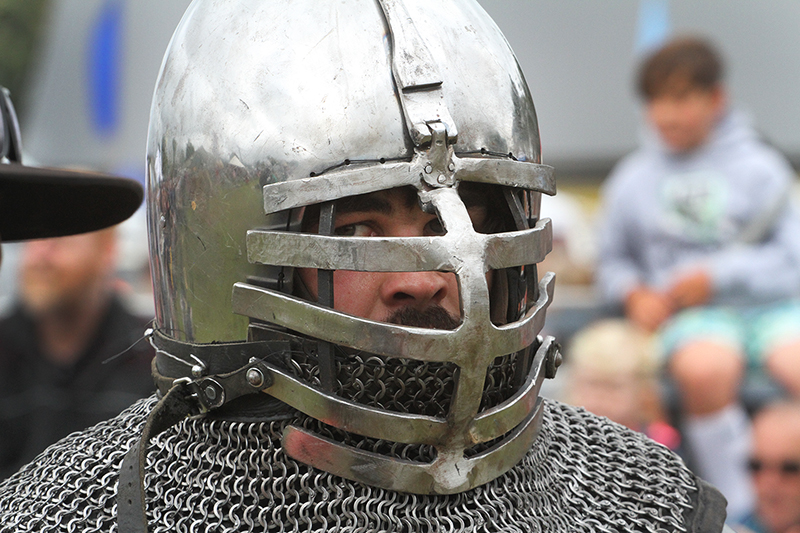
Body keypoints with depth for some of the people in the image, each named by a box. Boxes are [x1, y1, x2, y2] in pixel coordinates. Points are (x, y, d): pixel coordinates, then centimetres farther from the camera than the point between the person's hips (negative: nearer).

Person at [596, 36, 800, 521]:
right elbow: (614, 259, 23)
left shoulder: (759, 168, 7)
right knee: (703, 370, -35)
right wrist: (634, 292, 2)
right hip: (692, 317, 0)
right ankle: (738, 508, -18)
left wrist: (717, 276, -10)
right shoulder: (632, 180, 13)